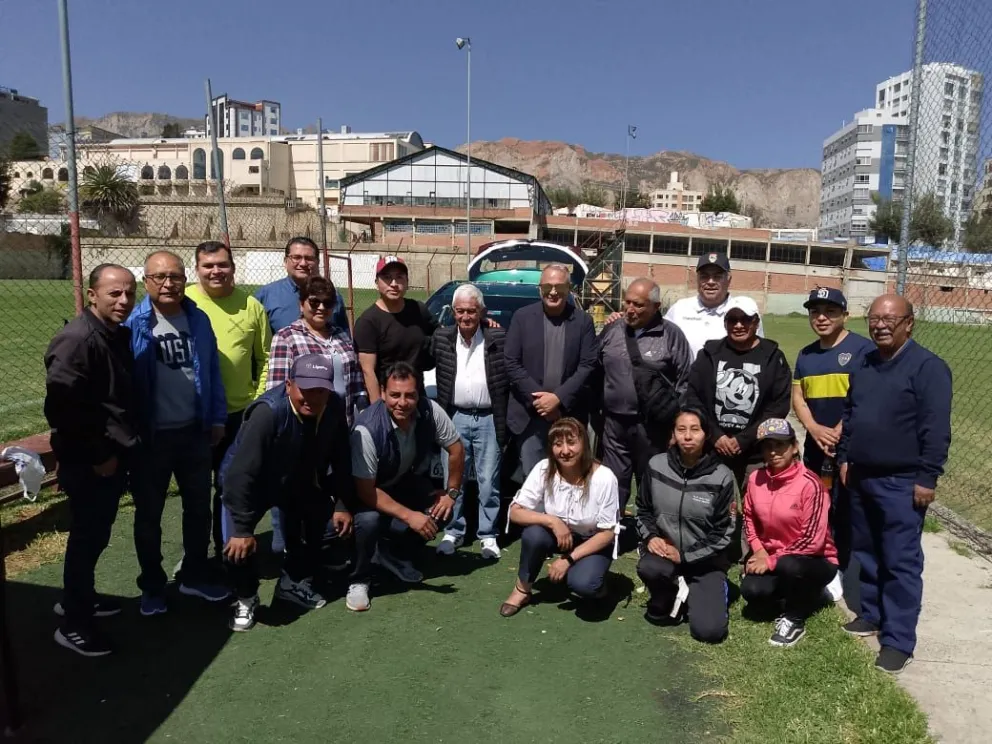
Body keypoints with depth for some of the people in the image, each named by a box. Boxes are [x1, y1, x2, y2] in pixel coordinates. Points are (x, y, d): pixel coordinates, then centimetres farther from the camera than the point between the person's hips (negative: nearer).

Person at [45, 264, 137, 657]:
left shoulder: (117, 334, 9)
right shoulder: (77, 340, -21)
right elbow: (61, 407, -26)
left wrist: (118, 450, 14)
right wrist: (97, 455, -19)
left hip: (113, 455, 9)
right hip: (88, 463, -9)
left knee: (97, 535, 21)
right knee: (87, 538, 2)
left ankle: (77, 598, 40)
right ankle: (73, 623, 17)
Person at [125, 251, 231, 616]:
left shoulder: (199, 319, 1)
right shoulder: (133, 324, -11)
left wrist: (218, 418, 4)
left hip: (195, 432, 4)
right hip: (150, 436, -4)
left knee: (199, 507, 16)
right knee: (148, 514, 11)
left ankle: (194, 575, 34)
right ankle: (152, 586, 29)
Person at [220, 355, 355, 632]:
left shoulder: (334, 407, -20)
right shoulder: (268, 412, -38)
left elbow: (341, 460, -8)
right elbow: (241, 473, -37)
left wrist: (343, 504, -8)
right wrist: (242, 528, -35)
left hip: (299, 481, 6)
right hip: (251, 485, -6)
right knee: (237, 542, -22)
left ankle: (295, 582, 33)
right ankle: (246, 598, 8)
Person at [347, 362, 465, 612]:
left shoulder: (430, 411, -25)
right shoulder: (367, 429, -35)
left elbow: (456, 448, -8)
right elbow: (366, 490, -30)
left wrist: (451, 493, -9)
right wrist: (409, 515, -34)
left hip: (409, 481, 5)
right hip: (371, 490, -5)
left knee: (443, 510, -14)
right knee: (368, 520, -33)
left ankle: (392, 551, 8)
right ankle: (359, 580, -5)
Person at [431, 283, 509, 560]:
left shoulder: (498, 338, -4)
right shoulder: (442, 338, 2)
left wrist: (508, 418, -6)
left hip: (489, 420, -2)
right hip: (455, 418, 2)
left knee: (488, 482, 6)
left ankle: (488, 535, 19)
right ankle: (453, 531, 23)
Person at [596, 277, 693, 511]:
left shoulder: (671, 335, -4)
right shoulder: (610, 331, 6)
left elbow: (684, 383, -3)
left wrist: (678, 426, -5)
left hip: (653, 426, -3)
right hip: (614, 424, 3)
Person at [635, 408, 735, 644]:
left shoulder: (721, 476, -13)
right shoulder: (657, 465, -6)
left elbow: (723, 533, -9)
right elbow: (643, 509, 8)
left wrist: (685, 556, -14)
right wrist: (650, 537, -11)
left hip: (705, 560, -1)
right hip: (664, 550, 1)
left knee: (709, 631, -15)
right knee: (648, 567, -35)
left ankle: (713, 590, 18)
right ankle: (669, 597, 1)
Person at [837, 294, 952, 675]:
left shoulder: (928, 367, -12)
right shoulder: (863, 365, 11)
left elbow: (936, 430, -16)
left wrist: (927, 478, -18)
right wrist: (844, 458, 11)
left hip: (901, 483, -7)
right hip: (861, 477, 8)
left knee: (900, 562, -1)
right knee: (865, 553, 17)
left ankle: (898, 640, 7)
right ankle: (872, 614, 33)